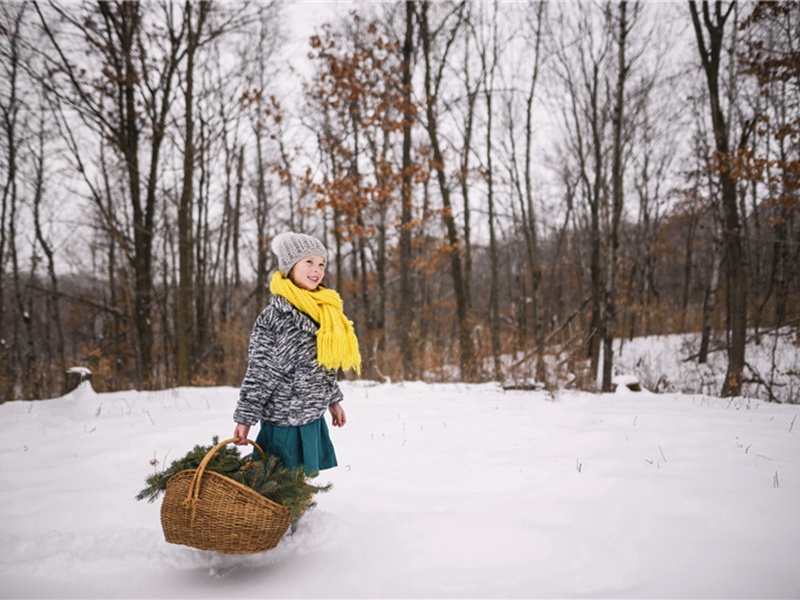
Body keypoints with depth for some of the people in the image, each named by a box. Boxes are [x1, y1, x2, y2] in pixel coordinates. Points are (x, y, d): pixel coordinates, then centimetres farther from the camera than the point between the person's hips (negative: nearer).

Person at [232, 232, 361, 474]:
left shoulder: (325, 307, 10)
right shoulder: (275, 314, -14)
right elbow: (259, 371, -12)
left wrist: (333, 400, 22)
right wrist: (245, 418, -11)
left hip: (314, 418, 8)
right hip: (285, 424, -7)